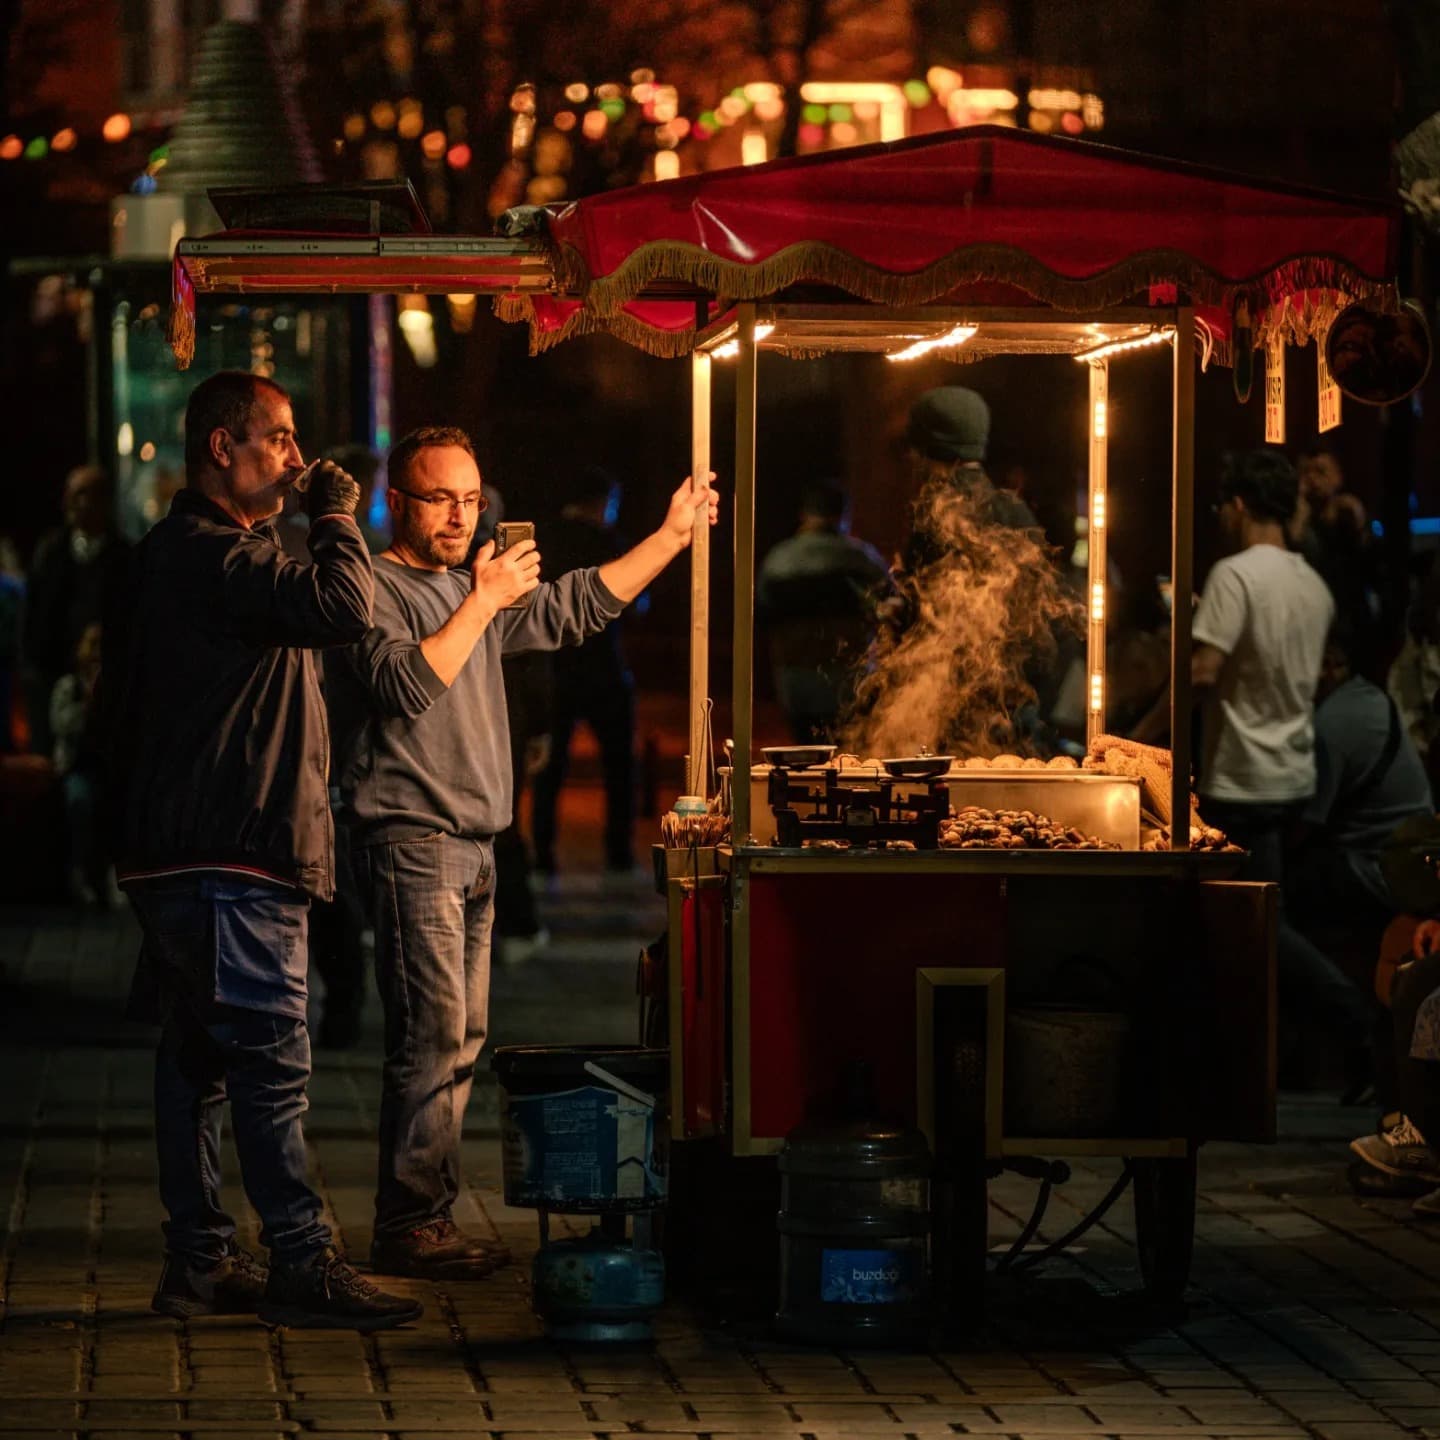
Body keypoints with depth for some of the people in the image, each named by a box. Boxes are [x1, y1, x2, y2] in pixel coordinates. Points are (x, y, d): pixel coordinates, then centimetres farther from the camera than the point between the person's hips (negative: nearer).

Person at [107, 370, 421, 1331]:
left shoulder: (183, 552, 20)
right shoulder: (213, 556, -15)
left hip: (182, 851, 11)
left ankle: (199, 1263, 15)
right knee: (271, 1058, -11)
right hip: (230, 855, -11)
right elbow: (344, 608, -28)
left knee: (199, 1058, 11)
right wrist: (338, 517, -10)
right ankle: (303, 1266, -11)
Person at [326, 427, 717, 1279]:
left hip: (474, 849, 9)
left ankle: (434, 1220, 10)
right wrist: (482, 603, -19)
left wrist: (673, 535, 24)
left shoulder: (474, 589, 19)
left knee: (461, 1041, 7)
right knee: (433, 1035, -14)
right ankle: (408, 1229, -12)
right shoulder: (377, 588, -7)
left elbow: (576, 608, 26)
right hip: (412, 843, -9)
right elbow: (406, 682, -23)